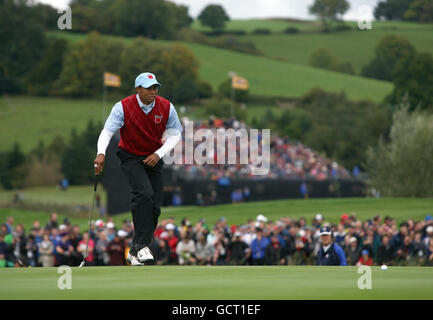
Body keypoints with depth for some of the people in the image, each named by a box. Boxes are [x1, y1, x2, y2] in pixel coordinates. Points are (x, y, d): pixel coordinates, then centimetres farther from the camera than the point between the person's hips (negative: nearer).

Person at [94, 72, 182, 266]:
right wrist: (101, 153, -39)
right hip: (131, 157, -4)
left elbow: (175, 134, 0)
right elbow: (107, 131, -21)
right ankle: (142, 246, -29)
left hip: (153, 159, 4)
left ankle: (135, 252, 11)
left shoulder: (166, 107, -8)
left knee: (154, 207, -1)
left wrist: (159, 154, -13)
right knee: (144, 193, -27)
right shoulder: (123, 107, -16)